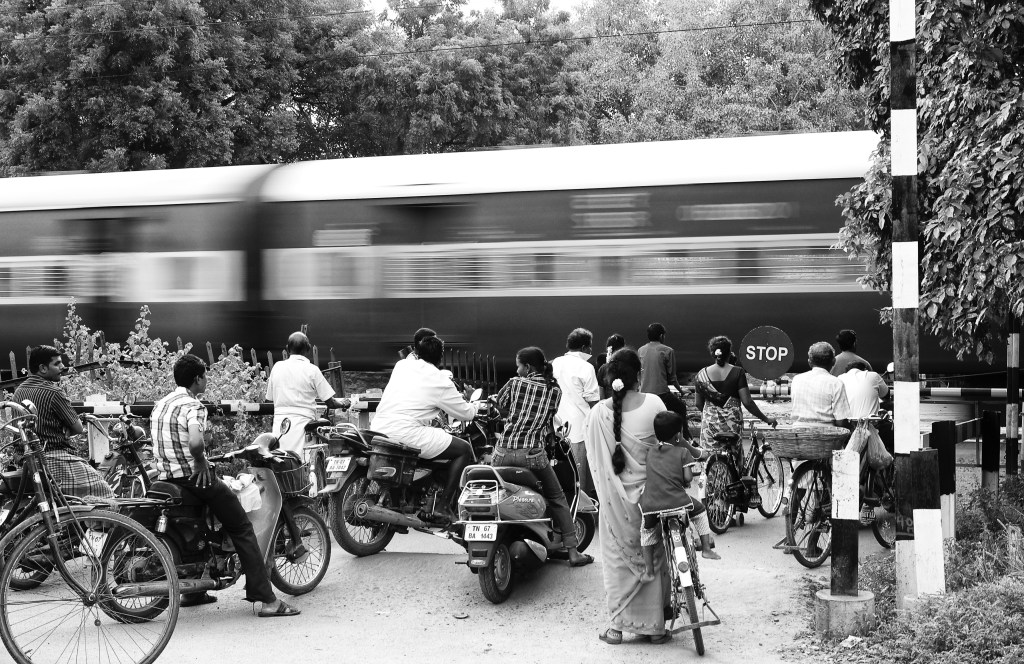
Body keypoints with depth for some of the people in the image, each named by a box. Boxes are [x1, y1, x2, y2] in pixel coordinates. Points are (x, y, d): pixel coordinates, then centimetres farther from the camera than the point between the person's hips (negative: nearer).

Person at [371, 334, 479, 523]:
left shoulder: (402, 365, 16)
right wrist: (473, 406, 32)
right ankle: (442, 506, -2)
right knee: (464, 450, 3)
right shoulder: (441, 381, 1)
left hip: (378, 428, 8)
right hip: (407, 433, -7)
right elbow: (466, 414, 10)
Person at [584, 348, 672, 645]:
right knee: (652, 559, 12)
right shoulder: (654, 404, -13)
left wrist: (607, 490, 8)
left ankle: (617, 625, 15)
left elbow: (595, 460, -6)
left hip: (615, 498, 0)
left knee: (618, 559, 12)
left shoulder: (599, 413, -12)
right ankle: (654, 626, 18)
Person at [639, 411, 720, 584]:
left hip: (650, 504, 3)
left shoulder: (651, 453, 16)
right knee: (699, 510, 27)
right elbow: (688, 477, -5)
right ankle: (706, 547, 24)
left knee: (647, 530, 28)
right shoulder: (682, 452, 3)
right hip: (677, 502, -3)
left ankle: (648, 571, 21)